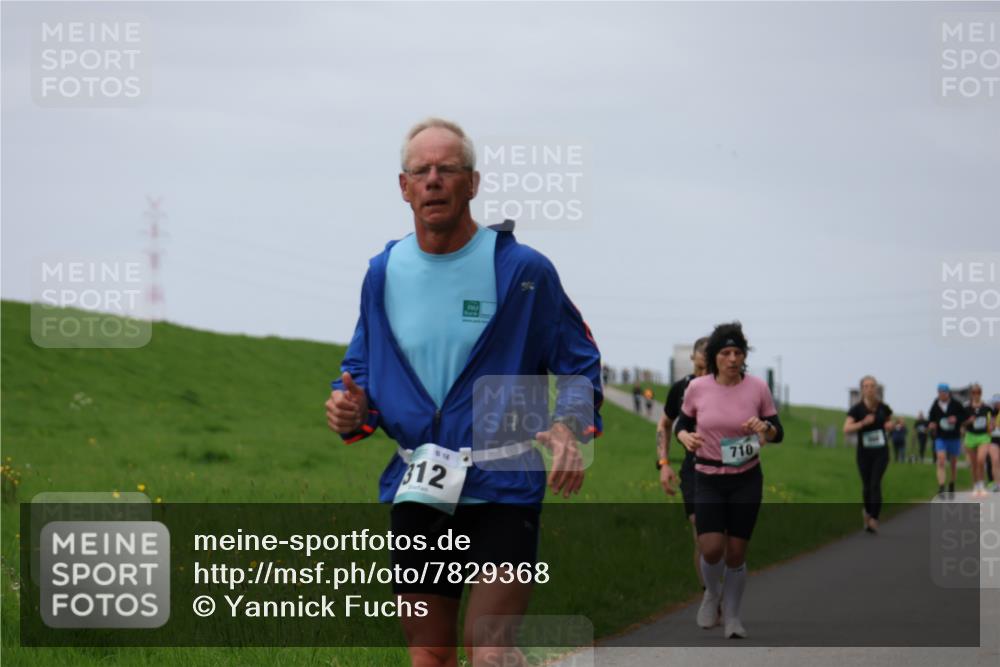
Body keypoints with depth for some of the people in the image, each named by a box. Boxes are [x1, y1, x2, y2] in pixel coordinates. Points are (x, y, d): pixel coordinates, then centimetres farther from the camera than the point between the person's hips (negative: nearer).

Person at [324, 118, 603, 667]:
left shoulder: (522, 269, -4)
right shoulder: (384, 273, 7)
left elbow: (579, 364, 4)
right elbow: (361, 369, 18)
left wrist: (568, 429, -16)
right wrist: (349, 408, -5)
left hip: (502, 489, -4)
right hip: (415, 493, 4)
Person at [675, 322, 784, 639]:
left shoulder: (758, 388, -6)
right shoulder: (697, 388, -6)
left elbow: (778, 433, 0)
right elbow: (682, 423, 8)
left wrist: (765, 428, -22)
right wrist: (686, 437, -15)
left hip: (746, 480, 0)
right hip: (707, 480, 0)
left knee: (736, 552, 1)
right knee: (711, 548, -15)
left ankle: (732, 614, 25)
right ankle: (712, 593, 20)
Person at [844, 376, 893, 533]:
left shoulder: (883, 408, -1)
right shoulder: (857, 409, -8)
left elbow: (890, 421, 20)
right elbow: (846, 429, -18)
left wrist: (890, 424, -4)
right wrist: (863, 423, -30)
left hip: (881, 452, 0)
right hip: (864, 453, 0)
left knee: (875, 484, -14)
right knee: (867, 486, 8)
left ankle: (874, 520, -16)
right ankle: (867, 511, 38)